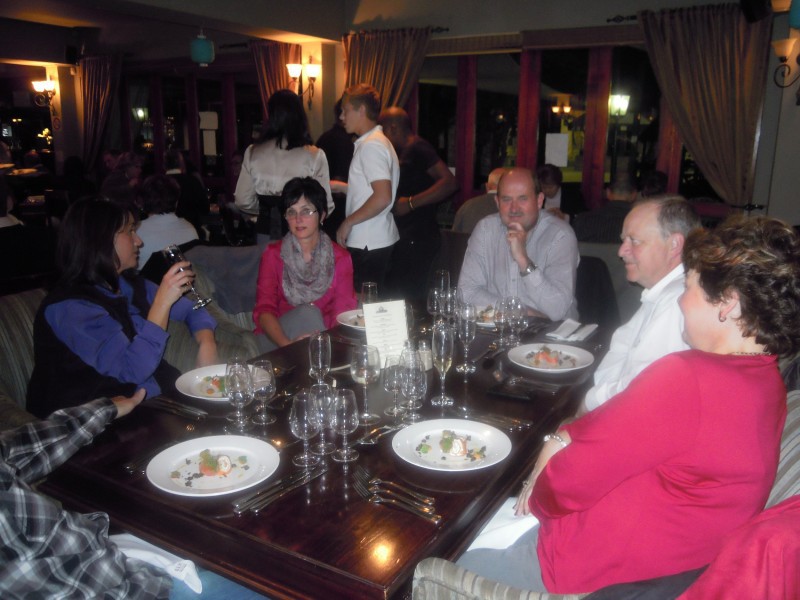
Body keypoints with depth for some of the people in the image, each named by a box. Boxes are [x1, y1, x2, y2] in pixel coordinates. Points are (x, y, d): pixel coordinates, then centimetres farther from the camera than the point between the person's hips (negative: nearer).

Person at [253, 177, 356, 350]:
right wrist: (287, 344, -29)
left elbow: (344, 313, -6)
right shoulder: (273, 255, 3)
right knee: (308, 312, -27)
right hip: (274, 341, 1)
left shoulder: (340, 258, 3)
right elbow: (264, 309, -9)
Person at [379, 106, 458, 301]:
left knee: (408, 298, -12)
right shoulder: (403, 152, 18)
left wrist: (411, 203, -22)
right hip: (405, 239, 10)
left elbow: (450, 182, -22)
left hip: (417, 240, -10)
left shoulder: (418, 148, -11)